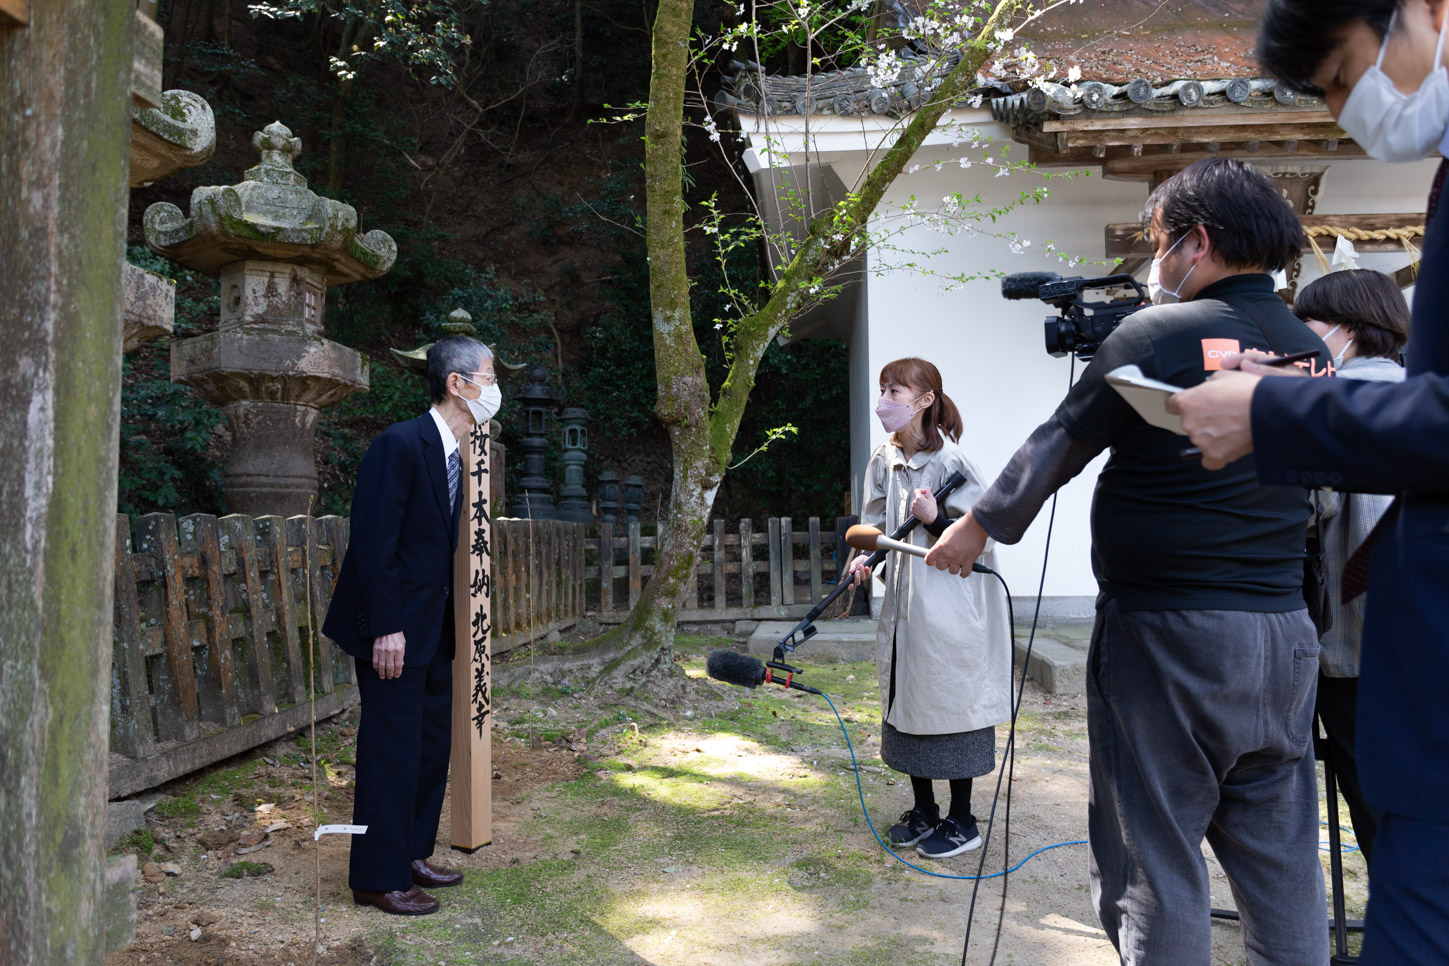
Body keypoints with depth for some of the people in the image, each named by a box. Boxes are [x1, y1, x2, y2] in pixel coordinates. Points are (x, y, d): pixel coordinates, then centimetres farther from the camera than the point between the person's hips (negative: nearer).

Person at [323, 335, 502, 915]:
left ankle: (411, 854, 31)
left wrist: (451, 620, 13)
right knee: (393, 748, -1)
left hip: (434, 627, 9)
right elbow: (373, 543, -21)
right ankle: (378, 879, 14)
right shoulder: (399, 445, -18)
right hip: (396, 628, -9)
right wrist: (386, 628, -22)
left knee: (433, 742, 16)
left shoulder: (455, 453, 10)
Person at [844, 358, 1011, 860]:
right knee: (906, 703, 13)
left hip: (948, 606, -7)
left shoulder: (948, 460, -15)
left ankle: (962, 821, 18)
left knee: (949, 705, 2)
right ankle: (924, 811, 29)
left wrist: (935, 519, -28)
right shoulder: (884, 460, 5)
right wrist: (865, 555, -7)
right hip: (903, 603, 7)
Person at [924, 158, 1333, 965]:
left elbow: (1057, 449, -5)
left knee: (1156, 862, 4)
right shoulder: (1313, 353, 8)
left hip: (1169, 634, -6)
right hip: (1285, 635, 7)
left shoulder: (1156, 336, -11)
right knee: (1283, 864, 15)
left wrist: (981, 526, 10)